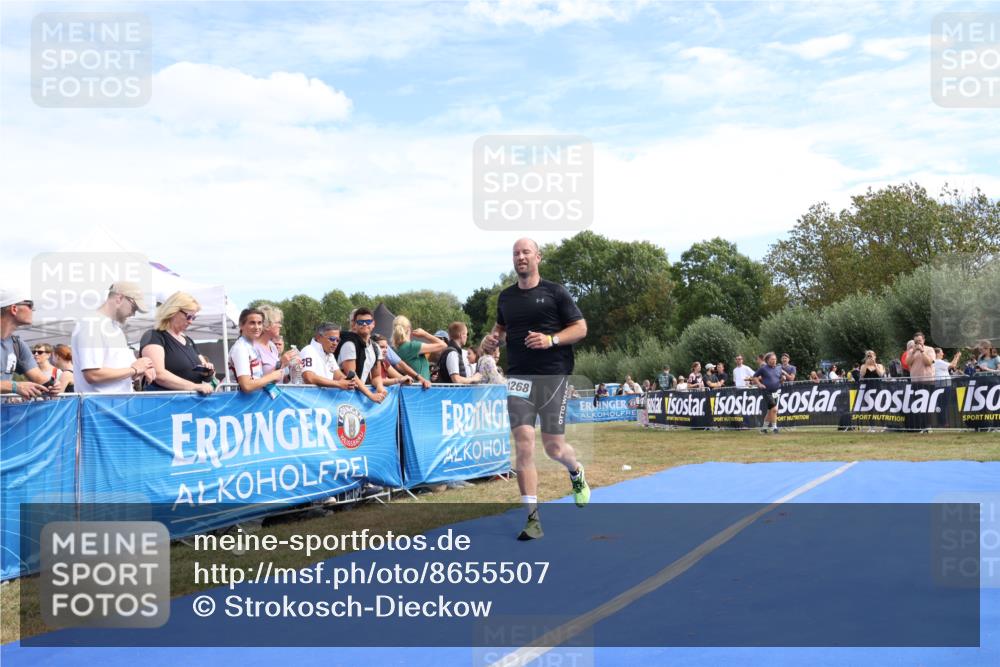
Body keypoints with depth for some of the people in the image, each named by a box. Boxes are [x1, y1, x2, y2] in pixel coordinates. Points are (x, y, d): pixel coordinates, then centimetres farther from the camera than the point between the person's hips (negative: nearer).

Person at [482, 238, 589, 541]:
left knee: (554, 447, 2)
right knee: (523, 445, -10)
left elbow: (580, 327, 0)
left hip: (553, 376, -3)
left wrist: (551, 339, -16)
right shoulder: (506, 297, 13)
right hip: (519, 377, 3)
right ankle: (532, 518, -5)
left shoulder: (555, 292, 1)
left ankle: (576, 472, 40)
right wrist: (495, 338, 6)